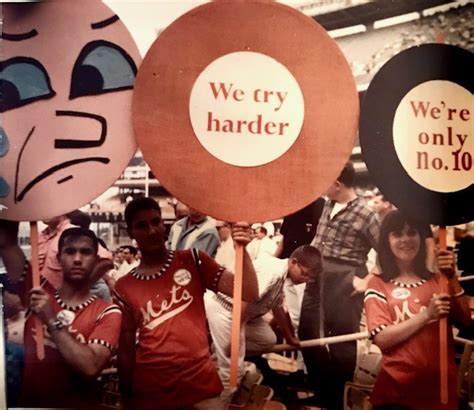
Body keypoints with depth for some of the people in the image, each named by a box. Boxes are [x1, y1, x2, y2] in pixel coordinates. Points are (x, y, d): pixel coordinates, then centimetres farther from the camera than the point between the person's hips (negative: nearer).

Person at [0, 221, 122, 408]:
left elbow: (90, 367, -19)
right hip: (29, 404, 3)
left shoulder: (107, 313, -7)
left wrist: (52, 321, -19)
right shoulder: (38, 293, 1)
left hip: (78, 405, -2)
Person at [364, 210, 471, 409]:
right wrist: (426, 314, -18)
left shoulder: (437, 280, 11)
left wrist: (452, 279, -10)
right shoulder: (378, 285, -1)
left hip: (442, 387, 4)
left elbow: (465, 322, 0)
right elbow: (381, 338, -12)